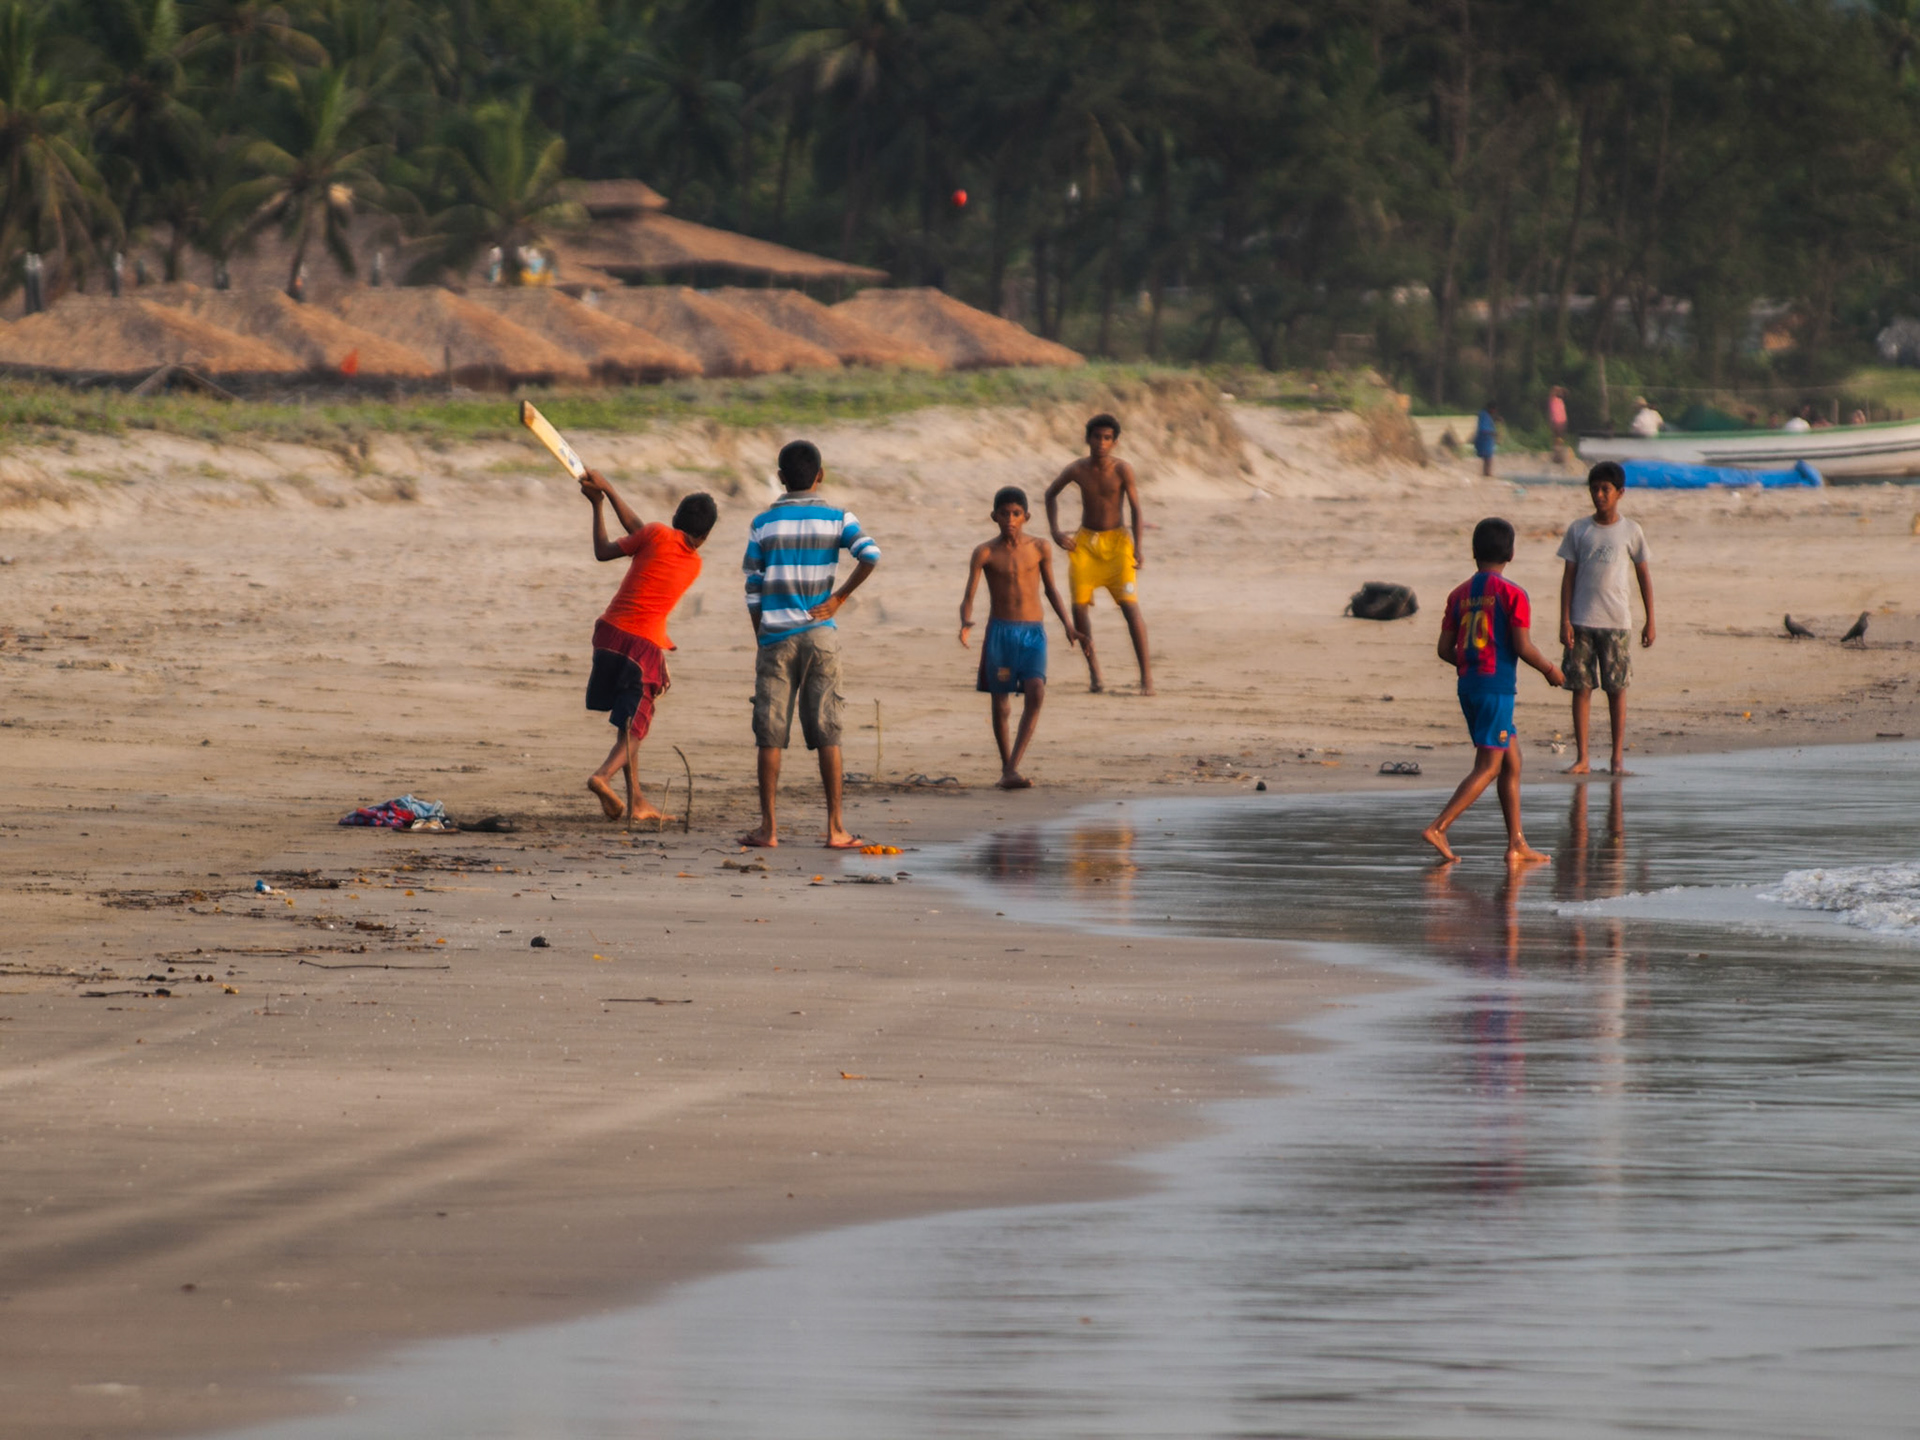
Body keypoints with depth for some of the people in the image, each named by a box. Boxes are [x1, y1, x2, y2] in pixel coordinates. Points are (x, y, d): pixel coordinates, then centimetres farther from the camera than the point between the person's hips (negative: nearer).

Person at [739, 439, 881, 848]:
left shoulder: (763, 524, 3)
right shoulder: (837, 519, 1)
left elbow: (753, 591, 3)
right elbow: (870, 556, -15)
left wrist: (762, 641, 10)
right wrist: (839, 598, -4)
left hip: (776, 637, 0)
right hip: (820, 634, 0)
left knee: (771, 734, 3)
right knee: (826, 732, 3)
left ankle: (768, 827, 2)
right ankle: (835, 827, 0)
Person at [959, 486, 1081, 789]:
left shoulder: (1040, 548, 4)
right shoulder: (985, 553, -1)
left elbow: (1050, 590, 15)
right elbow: (969, 596, -4)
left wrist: (1067, 625, 6)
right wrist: (965, 621, -24)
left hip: (1033, 631, 1)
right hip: (1000, 631, -1)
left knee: (1036, 692, -19)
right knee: (1001, 703, 3)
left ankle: (1012, 768, -20)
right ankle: (1007, 768, 21)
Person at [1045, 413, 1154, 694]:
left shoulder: (1122, 471, -12)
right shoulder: (1077, 470, -4)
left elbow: (1135, 509, -13)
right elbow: (1051, 494, 13)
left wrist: (1137, 549, -22)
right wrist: (1055, 532, 4)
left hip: (1116, 541, -3)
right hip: (1085, 542, 3)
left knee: (1130, 606, -13)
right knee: (1080, 606, -4)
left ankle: (1146, 673, -10)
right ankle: (1093, 669, 14)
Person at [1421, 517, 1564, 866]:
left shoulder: (1459, 595, 8)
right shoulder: (1512, 594, -9)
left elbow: (1445, 649, 7)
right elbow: (1522, 647, -13)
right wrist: (1549, 669, 5)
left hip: (1468, 684, 7)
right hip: (1497, 687, -7)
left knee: (1511, 762, 14)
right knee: (1488, 768, -6)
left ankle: (1517, 845, 13)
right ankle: (1438, 828, -18)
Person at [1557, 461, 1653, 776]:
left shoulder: (1630, 532, 3)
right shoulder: (1578, 530, 5)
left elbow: (1644, 575, 9)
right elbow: (1568, 575, 6)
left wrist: (1650, 621, 7)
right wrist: (1565, 620, -2)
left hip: (1616, 620, -1)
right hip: (1581, 621, 1)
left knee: (1616, 689, 0)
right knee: (1581, 687, 0)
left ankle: (1617, 758, 5)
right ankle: (1581, 758, 4)